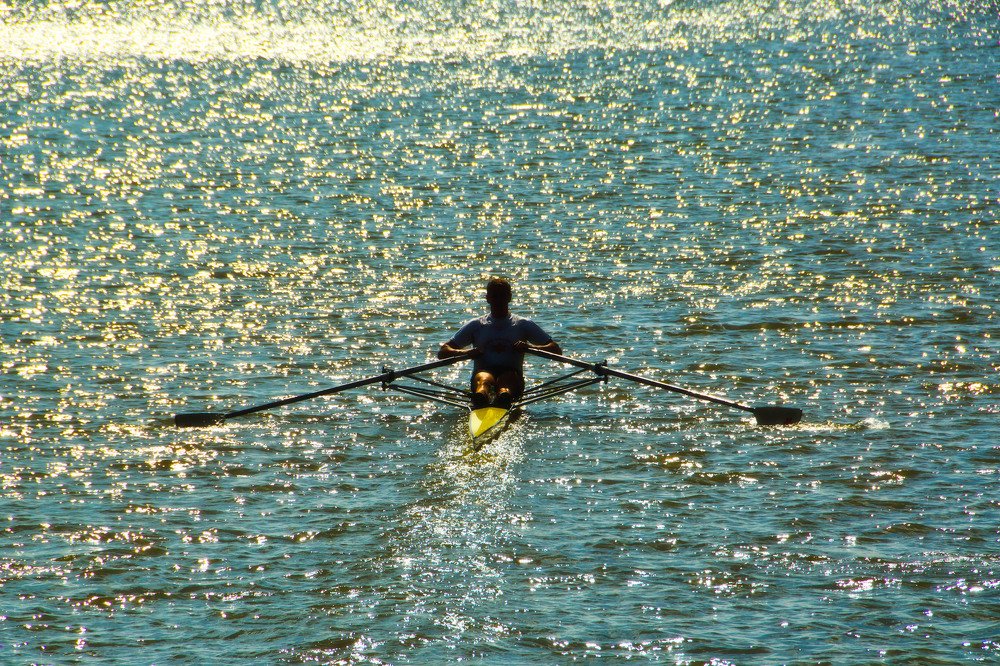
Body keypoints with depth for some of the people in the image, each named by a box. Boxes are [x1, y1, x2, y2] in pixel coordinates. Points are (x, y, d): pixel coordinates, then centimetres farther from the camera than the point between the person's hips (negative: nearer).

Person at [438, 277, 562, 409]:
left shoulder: (523, 325, 18)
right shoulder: (476, 325, 20)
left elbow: (557, 350, 9)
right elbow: (442, 352, 12)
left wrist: (530, 347, -11)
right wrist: (466, 352, -10)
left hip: (512, 377, 0)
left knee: (508, 376, -35)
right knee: (483, 377, -34)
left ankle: (504, 394, -71)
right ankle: (481, 395, -71)